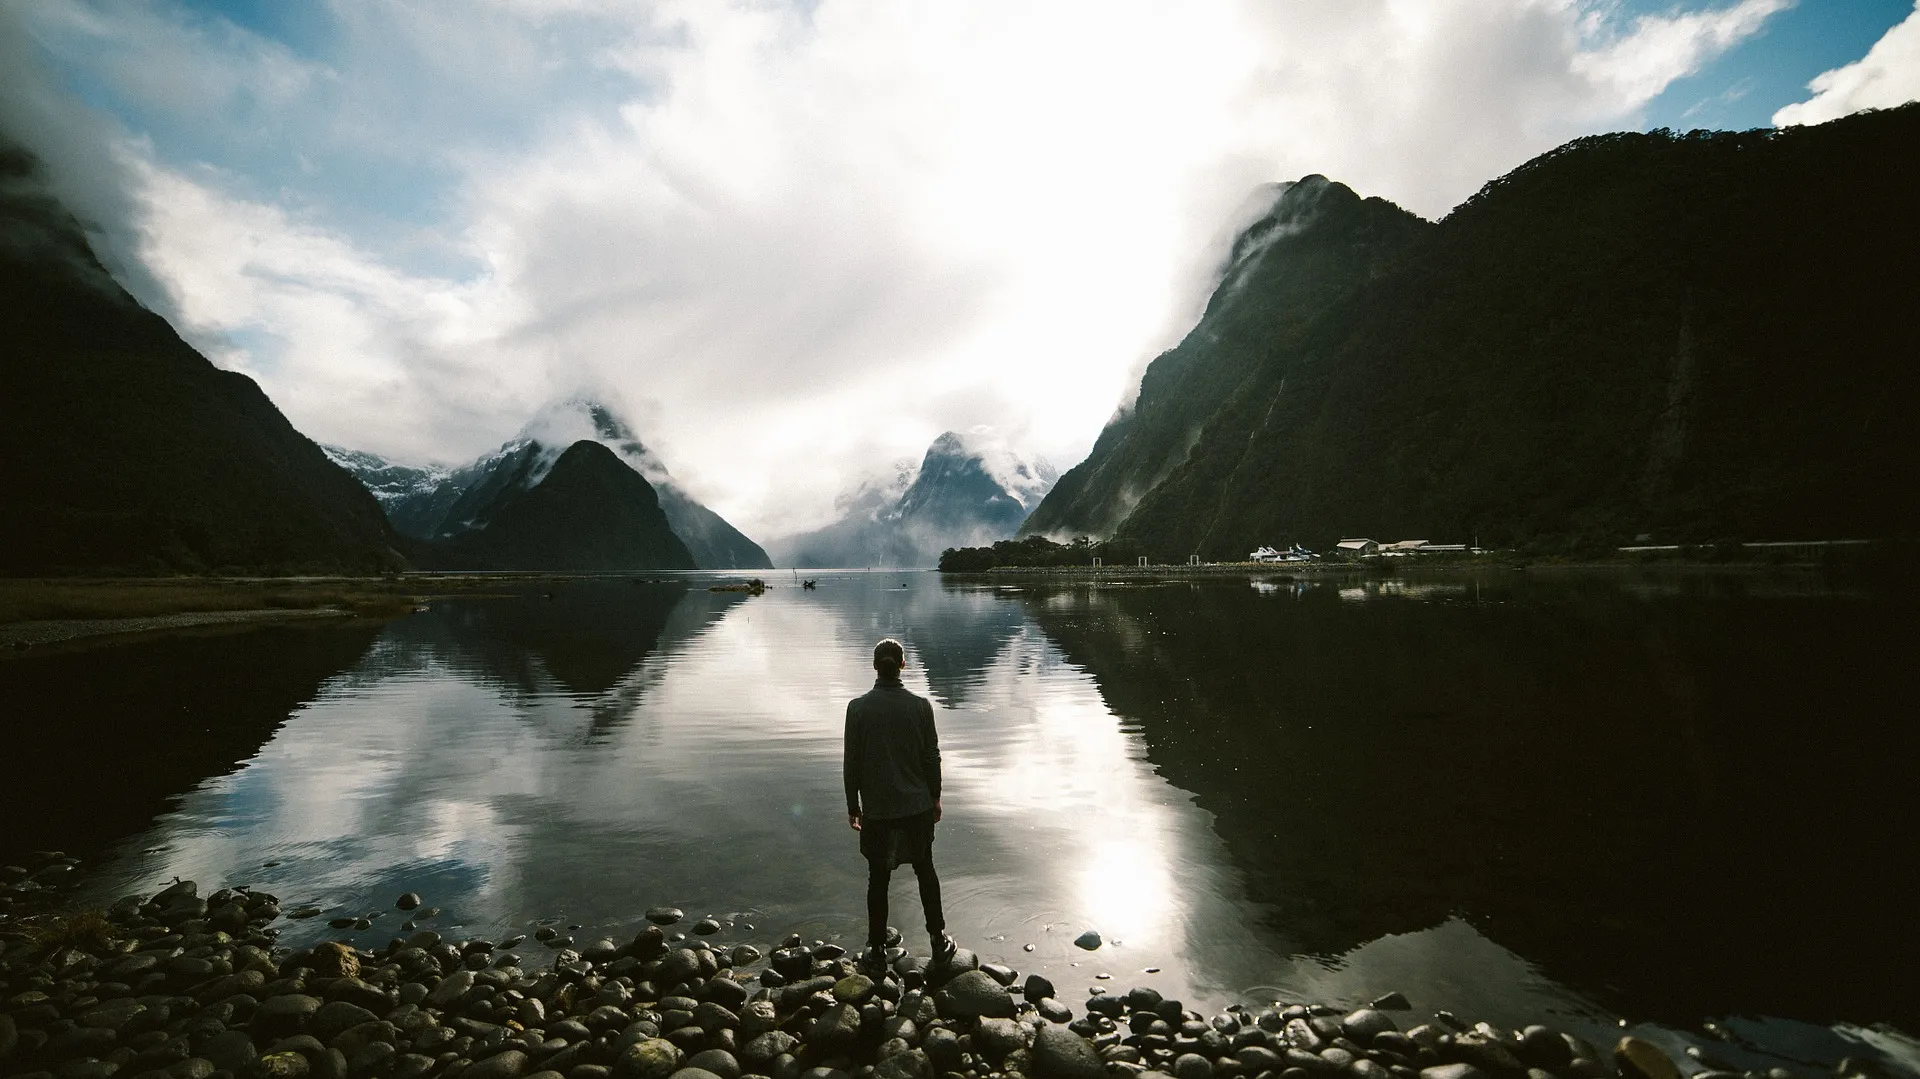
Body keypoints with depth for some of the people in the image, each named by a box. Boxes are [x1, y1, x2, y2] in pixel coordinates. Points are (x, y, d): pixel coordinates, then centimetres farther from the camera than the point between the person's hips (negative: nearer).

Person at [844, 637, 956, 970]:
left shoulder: (858, 708, -11)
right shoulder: (920, 706, -9)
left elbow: (851, 762, -6)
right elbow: (932, 757, -3)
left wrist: (852, 805, 5)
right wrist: (935, 798, 10)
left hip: (876, 808, -1)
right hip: (917, 805, 1)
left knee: (878, 878, 12)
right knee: (925, 869, 18)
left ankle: (877, 949, 22)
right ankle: (938, 939, 27)